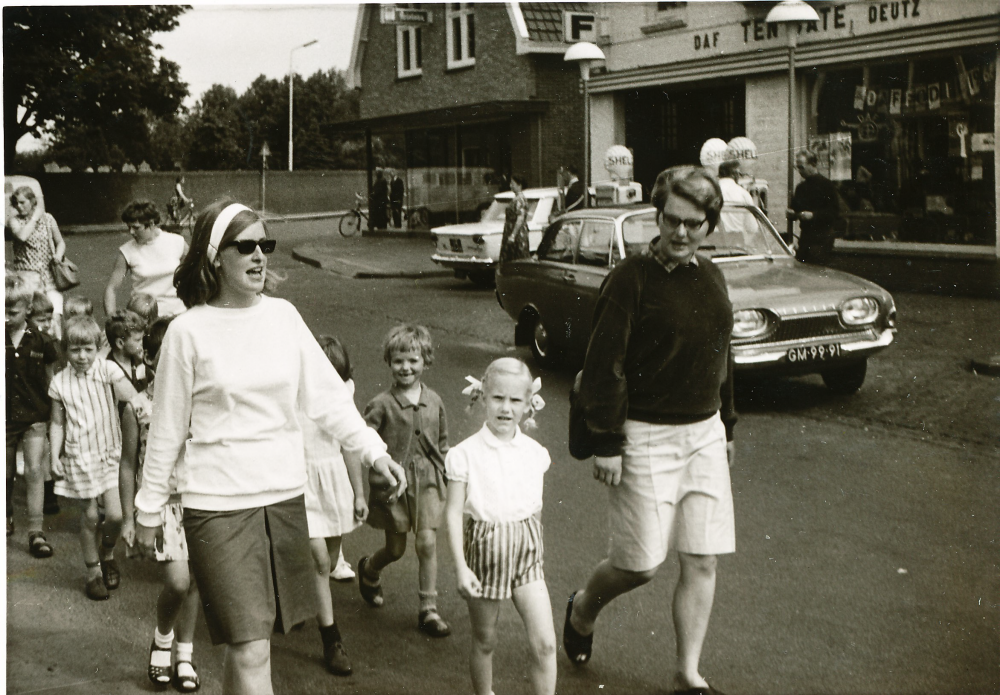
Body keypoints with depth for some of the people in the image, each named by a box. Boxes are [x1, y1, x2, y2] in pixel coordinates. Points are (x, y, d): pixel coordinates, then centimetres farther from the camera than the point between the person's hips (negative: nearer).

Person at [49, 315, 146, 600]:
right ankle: (93, 572, 24)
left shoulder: (106, 369, -5)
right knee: (90, 516, 5)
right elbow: (57, 424, 5)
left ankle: (107, 555, 26)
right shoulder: (60, 383, -2)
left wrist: (135, 399, -48)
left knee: (115, 515, -6)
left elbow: (123, 385, -25)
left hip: (110, 451, 0)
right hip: (79, 456, 0)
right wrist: (54, 457, -2)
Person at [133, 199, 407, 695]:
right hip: (218, 505, -4)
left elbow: (326, 395, 6)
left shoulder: (282, 316, 4)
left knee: (245, 642, 14)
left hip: (285, 496, 4)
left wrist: (374, 451, -3)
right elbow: (166, 429, -1)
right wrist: (149, 510, 4)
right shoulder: (189, 330, -7)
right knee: (251, 653, -7)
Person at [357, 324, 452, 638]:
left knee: (428, 543, -6)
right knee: (395, 548, 9)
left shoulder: (434, 402, 2)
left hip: (427, 482, 2)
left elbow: (442, 443, 14)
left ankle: (429, 610, 7)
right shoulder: (381, 405, -11)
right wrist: (379, 479, -13)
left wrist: (441, 475, 9)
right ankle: (369, 570, 44)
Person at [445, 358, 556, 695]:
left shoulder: (534, 453, -1)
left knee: (545, 643, -5)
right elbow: (454, 514, -10)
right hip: (485, 551, -2)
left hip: (526, 555, 2)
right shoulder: (466, 454, -11)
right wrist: (461, 568, -14)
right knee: (484, 641, 13)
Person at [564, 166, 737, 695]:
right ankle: (583, 609, 33)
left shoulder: (711, 277, 8)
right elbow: (604, 365, -15)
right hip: (645, 436, -6)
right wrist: (606, 443, -17)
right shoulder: (631, 279, -13)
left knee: (702, 559, 5)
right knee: (639, 563, 1)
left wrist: (727, 426, 21)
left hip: (704, 433, 6)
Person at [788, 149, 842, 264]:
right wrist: (792, 213, 2)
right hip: (804, 236, 7)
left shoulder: (826, 185, -6)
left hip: (821, 237, -7)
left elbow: (835, 212, -10)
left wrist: (813, 215, -20)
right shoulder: (800, 187, 16)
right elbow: (796, 208, 25)